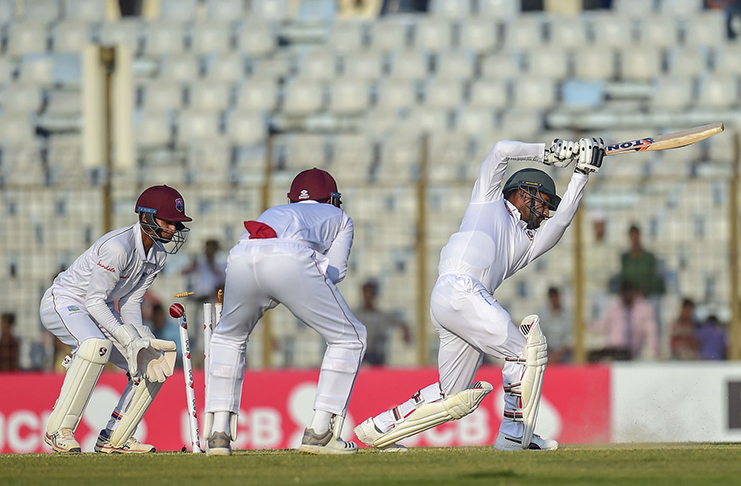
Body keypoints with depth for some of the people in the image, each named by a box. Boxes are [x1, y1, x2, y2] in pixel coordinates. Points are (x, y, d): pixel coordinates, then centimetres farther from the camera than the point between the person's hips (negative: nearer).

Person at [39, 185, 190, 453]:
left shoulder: (157, 254, 0)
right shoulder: (118, 247, -28)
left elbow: (130, 302, 3)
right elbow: (94, 301, -26)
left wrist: (141, 338, -14)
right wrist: (127, 338, -34)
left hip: (101, 312, 9)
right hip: (64, 303, -9)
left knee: (153, 366, -1)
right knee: (97, 345, -39)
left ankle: (113, 439, 8)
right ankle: (58, 430, -30)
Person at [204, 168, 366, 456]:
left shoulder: (272, 213, 45)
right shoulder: (338, 217, 37)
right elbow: (335, 271, 21)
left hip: (240, 259, 4)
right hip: (292, 259, -4)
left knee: (228, 337, 31)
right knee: (350, 337, 14)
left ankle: (218, 432, 18)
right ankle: (319, 432, 6)